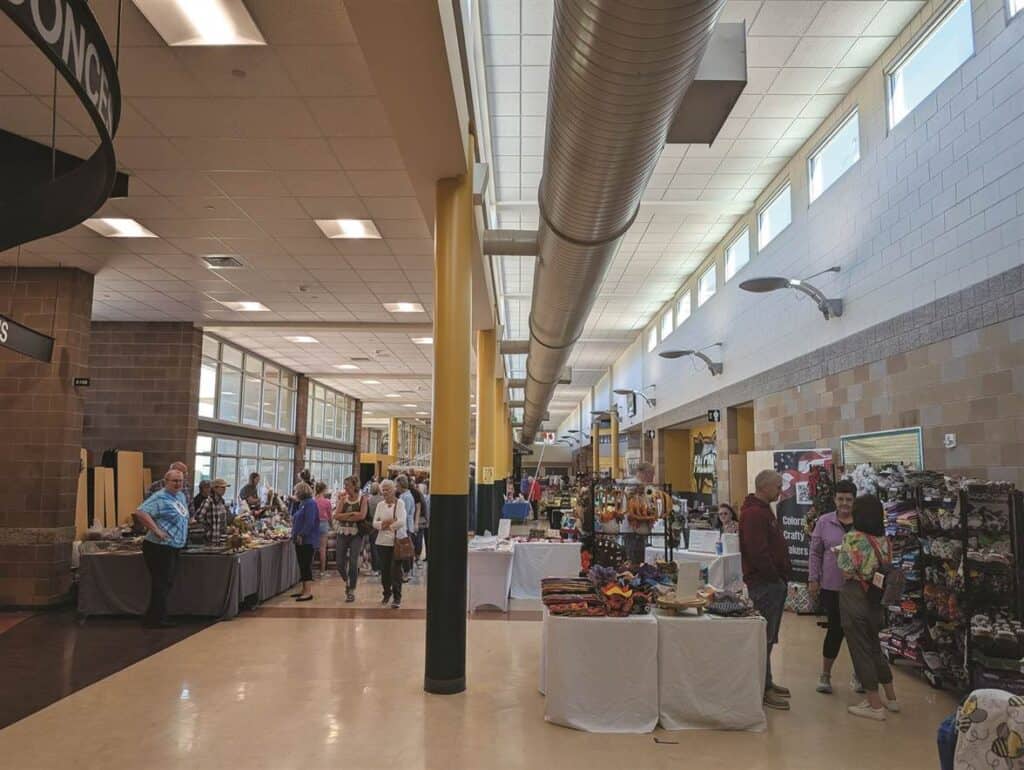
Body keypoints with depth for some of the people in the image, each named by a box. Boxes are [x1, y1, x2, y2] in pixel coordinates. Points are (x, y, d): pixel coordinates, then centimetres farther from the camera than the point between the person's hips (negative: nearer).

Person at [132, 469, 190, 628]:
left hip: (174, 548, 10)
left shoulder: (181, 496, 12)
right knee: (162, 584, -3)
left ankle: (153, 618, 26)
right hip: (160, 547, -10)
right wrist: (157, 530, -29)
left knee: (167, 583, 15)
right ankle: (156, 619, 6)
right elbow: (140, 513, -29)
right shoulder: (160, 498, -16)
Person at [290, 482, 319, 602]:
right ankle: (304, 590, 22)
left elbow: (309, 522, -22)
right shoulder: (302, 503, 15)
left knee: (306, 565, -8)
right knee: (302, 565, 14)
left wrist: (301, 535, -21)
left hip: (307, 540, -10)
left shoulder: (310, 503, -14)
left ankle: (308, 592, -5)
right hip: (300, 540, 10)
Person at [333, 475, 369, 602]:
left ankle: (352, 591, 7)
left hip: (356, 533, -4)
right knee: (340, 563, 3)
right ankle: (347, 582, 32)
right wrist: (352, 514, -13)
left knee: (353, 563, -6)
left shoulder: (363, 499, -2)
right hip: (343, 533, 4)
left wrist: (345, 517, -9)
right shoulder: (343, 498, 8)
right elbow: (336, 515, -3)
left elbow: (362, 515, -16)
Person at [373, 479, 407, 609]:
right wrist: (386, 522, -14)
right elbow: (375, 523, 1)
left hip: (397, 541, -4)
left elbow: (401, 522, -15)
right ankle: (387, 593, 27)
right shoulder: (380, 505, 10)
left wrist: (387, 525, -8)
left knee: (396, 570, -5)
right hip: (382, 542, 4)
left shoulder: (400, 503, -3)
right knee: (384, 569, 9)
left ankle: (397, 598, 2)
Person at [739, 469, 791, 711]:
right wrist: (774, 576, -14)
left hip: (774, 581, 11)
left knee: (768, 636, 17)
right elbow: (757, 552, -24)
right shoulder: (753, 514, -17)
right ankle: (763, 689, 2)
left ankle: (766, 682, 27)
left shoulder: (763, 510, 18)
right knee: (765, 637, -4)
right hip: (764, 583, -11)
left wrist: (782, 575, 16)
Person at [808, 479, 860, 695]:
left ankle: (858, 675, 27)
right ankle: (825, 675, 19)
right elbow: (815, 553, 4)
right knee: (836, 628, 4)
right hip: (831, 586, -1)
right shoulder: (824, 521, 2)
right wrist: (813, 579, 0)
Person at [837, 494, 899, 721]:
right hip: (876, 598, 7)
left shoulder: (852, 538, -18)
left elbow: (846, 569, -16)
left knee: (860, 649, 4)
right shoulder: (884, 540, 1)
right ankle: (891, 698, 32)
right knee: (874, 647, 21)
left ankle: (875, 705, 10)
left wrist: (839, 554, 2)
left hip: (854, 597, -7)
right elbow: (887, 567, 6)